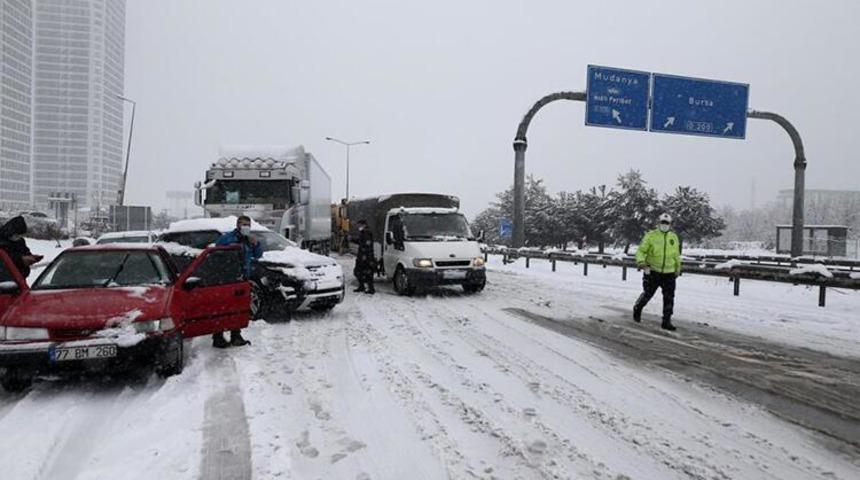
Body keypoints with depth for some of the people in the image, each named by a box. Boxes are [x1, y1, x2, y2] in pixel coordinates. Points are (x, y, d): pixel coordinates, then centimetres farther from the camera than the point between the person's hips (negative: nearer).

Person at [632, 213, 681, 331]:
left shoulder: (674, 237, 8)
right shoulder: (651, 236, -5)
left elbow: (676, 255, 20)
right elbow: (641, 251, -6)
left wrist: (678, 268, 24)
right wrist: (642, 263, -21)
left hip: (669, 274, 3)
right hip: (652, 272, -3)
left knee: (669, 298, -1)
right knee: (647, 294, 7)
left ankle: (666, 321, 7)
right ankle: (637, 309, 35)